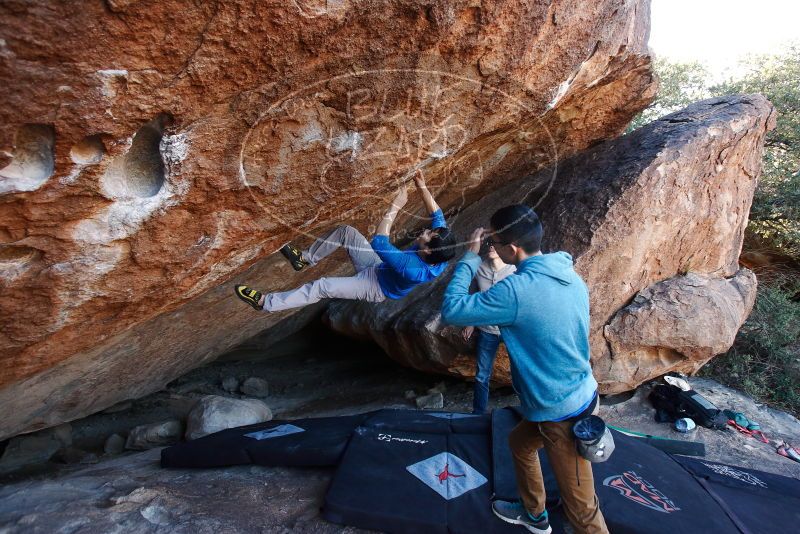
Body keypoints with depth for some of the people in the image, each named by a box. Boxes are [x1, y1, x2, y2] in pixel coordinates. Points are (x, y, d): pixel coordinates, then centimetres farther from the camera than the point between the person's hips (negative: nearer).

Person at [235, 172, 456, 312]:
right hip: (381, 269, 8)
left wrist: (395, 207, -42)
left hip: (374, 287, -7)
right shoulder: (438, 254, -20)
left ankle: (265, 302, 0)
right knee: (345, 231, 0)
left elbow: (378, 243, -44)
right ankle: (306, 259, 19)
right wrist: (422, 188, -15)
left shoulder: (413, 268, -43)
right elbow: (437, 214, -5)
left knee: (321, 287, -14)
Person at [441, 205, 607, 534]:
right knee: (519, 443, 29)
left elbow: (451, 310, -21)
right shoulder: (570, 276, -2)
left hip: (563, 413, -9)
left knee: (581, 507, 9)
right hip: (581, 394, 9)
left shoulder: (519, 289, -29)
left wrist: (470, 257, -13)